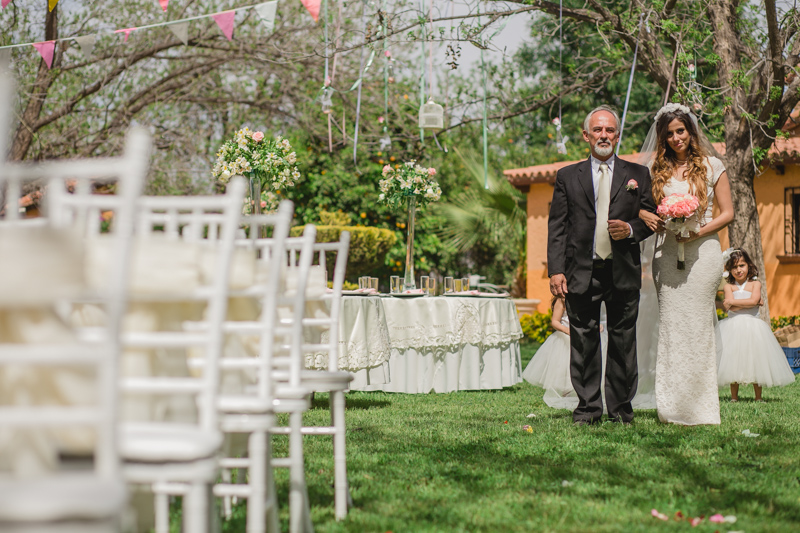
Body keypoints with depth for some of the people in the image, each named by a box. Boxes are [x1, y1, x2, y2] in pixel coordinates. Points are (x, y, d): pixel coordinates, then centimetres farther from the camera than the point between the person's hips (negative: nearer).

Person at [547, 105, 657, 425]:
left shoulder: (638, 175, 11)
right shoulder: (567, 177, 10)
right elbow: (557, 227, 5)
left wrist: (631, 230, -11)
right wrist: (556, 270, -5)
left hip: (624, 272, 0)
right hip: (582, 272, 0)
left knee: (623, 342, 3)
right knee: (583, 342, 1)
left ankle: (621, 408, 11)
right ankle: (588, 407, 8)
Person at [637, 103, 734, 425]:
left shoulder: (711, 166, 5)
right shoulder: (656, 170, 11)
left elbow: (727, 213, 4)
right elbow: (646, 208, 18)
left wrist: (699, 231, -11)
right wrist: (646, 218, -6)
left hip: (702, 252, -2)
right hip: (667, 254, 2)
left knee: (697, 325, -5)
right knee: (670, 325, -1)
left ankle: (699, 408, 1)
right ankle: (673, 408, 3)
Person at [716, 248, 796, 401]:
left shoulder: (755, 284, 5)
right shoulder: (729, 286, 6)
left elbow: (753, 300, -13)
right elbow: (730, 307, -9)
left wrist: (732, 302, -9)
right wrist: (750, 303, -9)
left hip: (752, 327, 0)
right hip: (733, 328, 1)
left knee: (755, 360, -1)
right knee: (733, 361, 0)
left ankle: (758, 396, 8)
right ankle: (734, 396, 8)